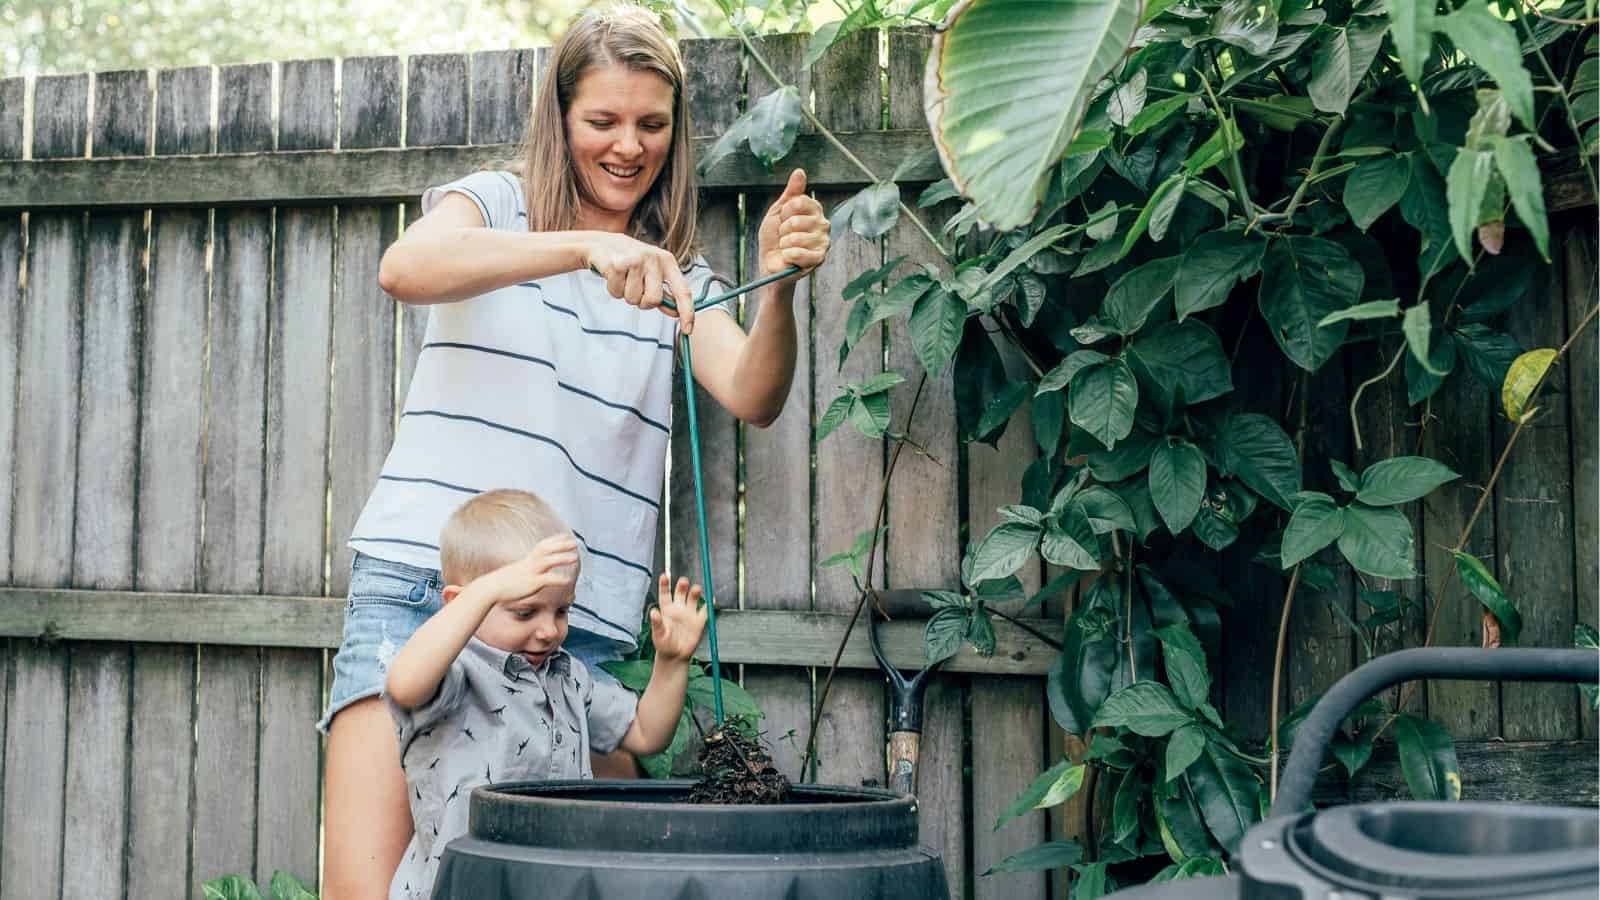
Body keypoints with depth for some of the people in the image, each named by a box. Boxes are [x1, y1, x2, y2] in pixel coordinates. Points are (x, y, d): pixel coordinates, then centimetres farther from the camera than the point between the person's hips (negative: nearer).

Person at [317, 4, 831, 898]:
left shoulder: (677, 279, 16)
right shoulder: (495, 206, 8)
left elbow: (753, 399, -3)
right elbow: (405, 268, -16)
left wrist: (779, 288, -23)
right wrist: (587, 246, -28)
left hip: (583, 622, 3)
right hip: (424, 585, -3)